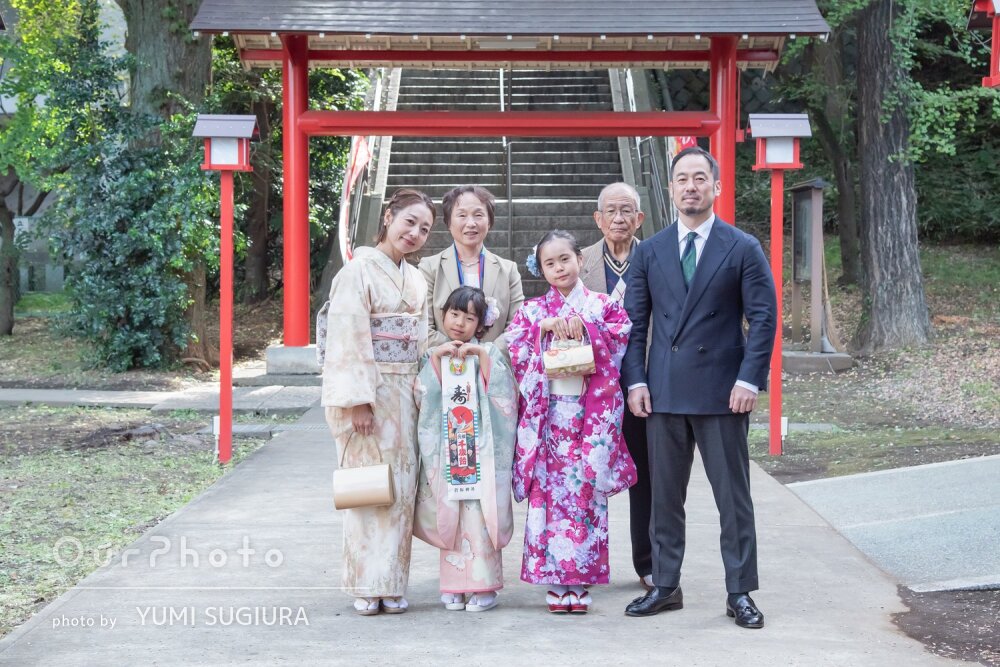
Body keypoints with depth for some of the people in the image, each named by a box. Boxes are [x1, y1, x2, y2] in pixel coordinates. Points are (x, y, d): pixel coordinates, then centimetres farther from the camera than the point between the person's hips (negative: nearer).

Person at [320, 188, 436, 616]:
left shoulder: (415, 279, 15)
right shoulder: (359, 271, -7)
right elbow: (349, 340, -14)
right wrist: (358, 400, -19)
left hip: (406, 395, 7)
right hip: (368, 392, -7)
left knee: (402, 488, 6)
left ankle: (392, 584, 13)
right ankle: (366, 587, 5)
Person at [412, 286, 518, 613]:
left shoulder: (488, 351, 6)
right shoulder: (433, 354, 11)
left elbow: (501, 392, -7)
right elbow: (425, 395, -2)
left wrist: (481, 354, -12)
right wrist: (436, 356, -9)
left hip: (481, 447, -2)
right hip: (445, 448, 2)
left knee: (479, 514, -7)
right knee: (449, 515, 1)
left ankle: (483, 585, -2)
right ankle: (454, 586, 8)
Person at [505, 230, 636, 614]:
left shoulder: (602, 306, 9)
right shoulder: (532, 310, 11)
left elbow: (624, 335, -3)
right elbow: (512, 346, -2)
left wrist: (585, 328, -10)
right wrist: (546, 326, -12)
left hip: (590, 416, -1)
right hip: (546, 416, 1)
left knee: (586, 493, -2)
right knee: (548, 492, -3)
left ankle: (580, 581, 5)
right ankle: (554, 582, 4)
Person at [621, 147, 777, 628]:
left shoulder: (743, 249, 1)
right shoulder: (649, 252, 10)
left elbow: (763, 317, -2)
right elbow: (634, 322, 9)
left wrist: (748, 380, -11)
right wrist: (635, 381, -1)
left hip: (721, 393, -3)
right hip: (663, 394, 3)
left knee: (733, 497, 2)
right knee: (665, 497, 9)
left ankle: (740, 593, 10)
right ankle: (665, 587, 19)